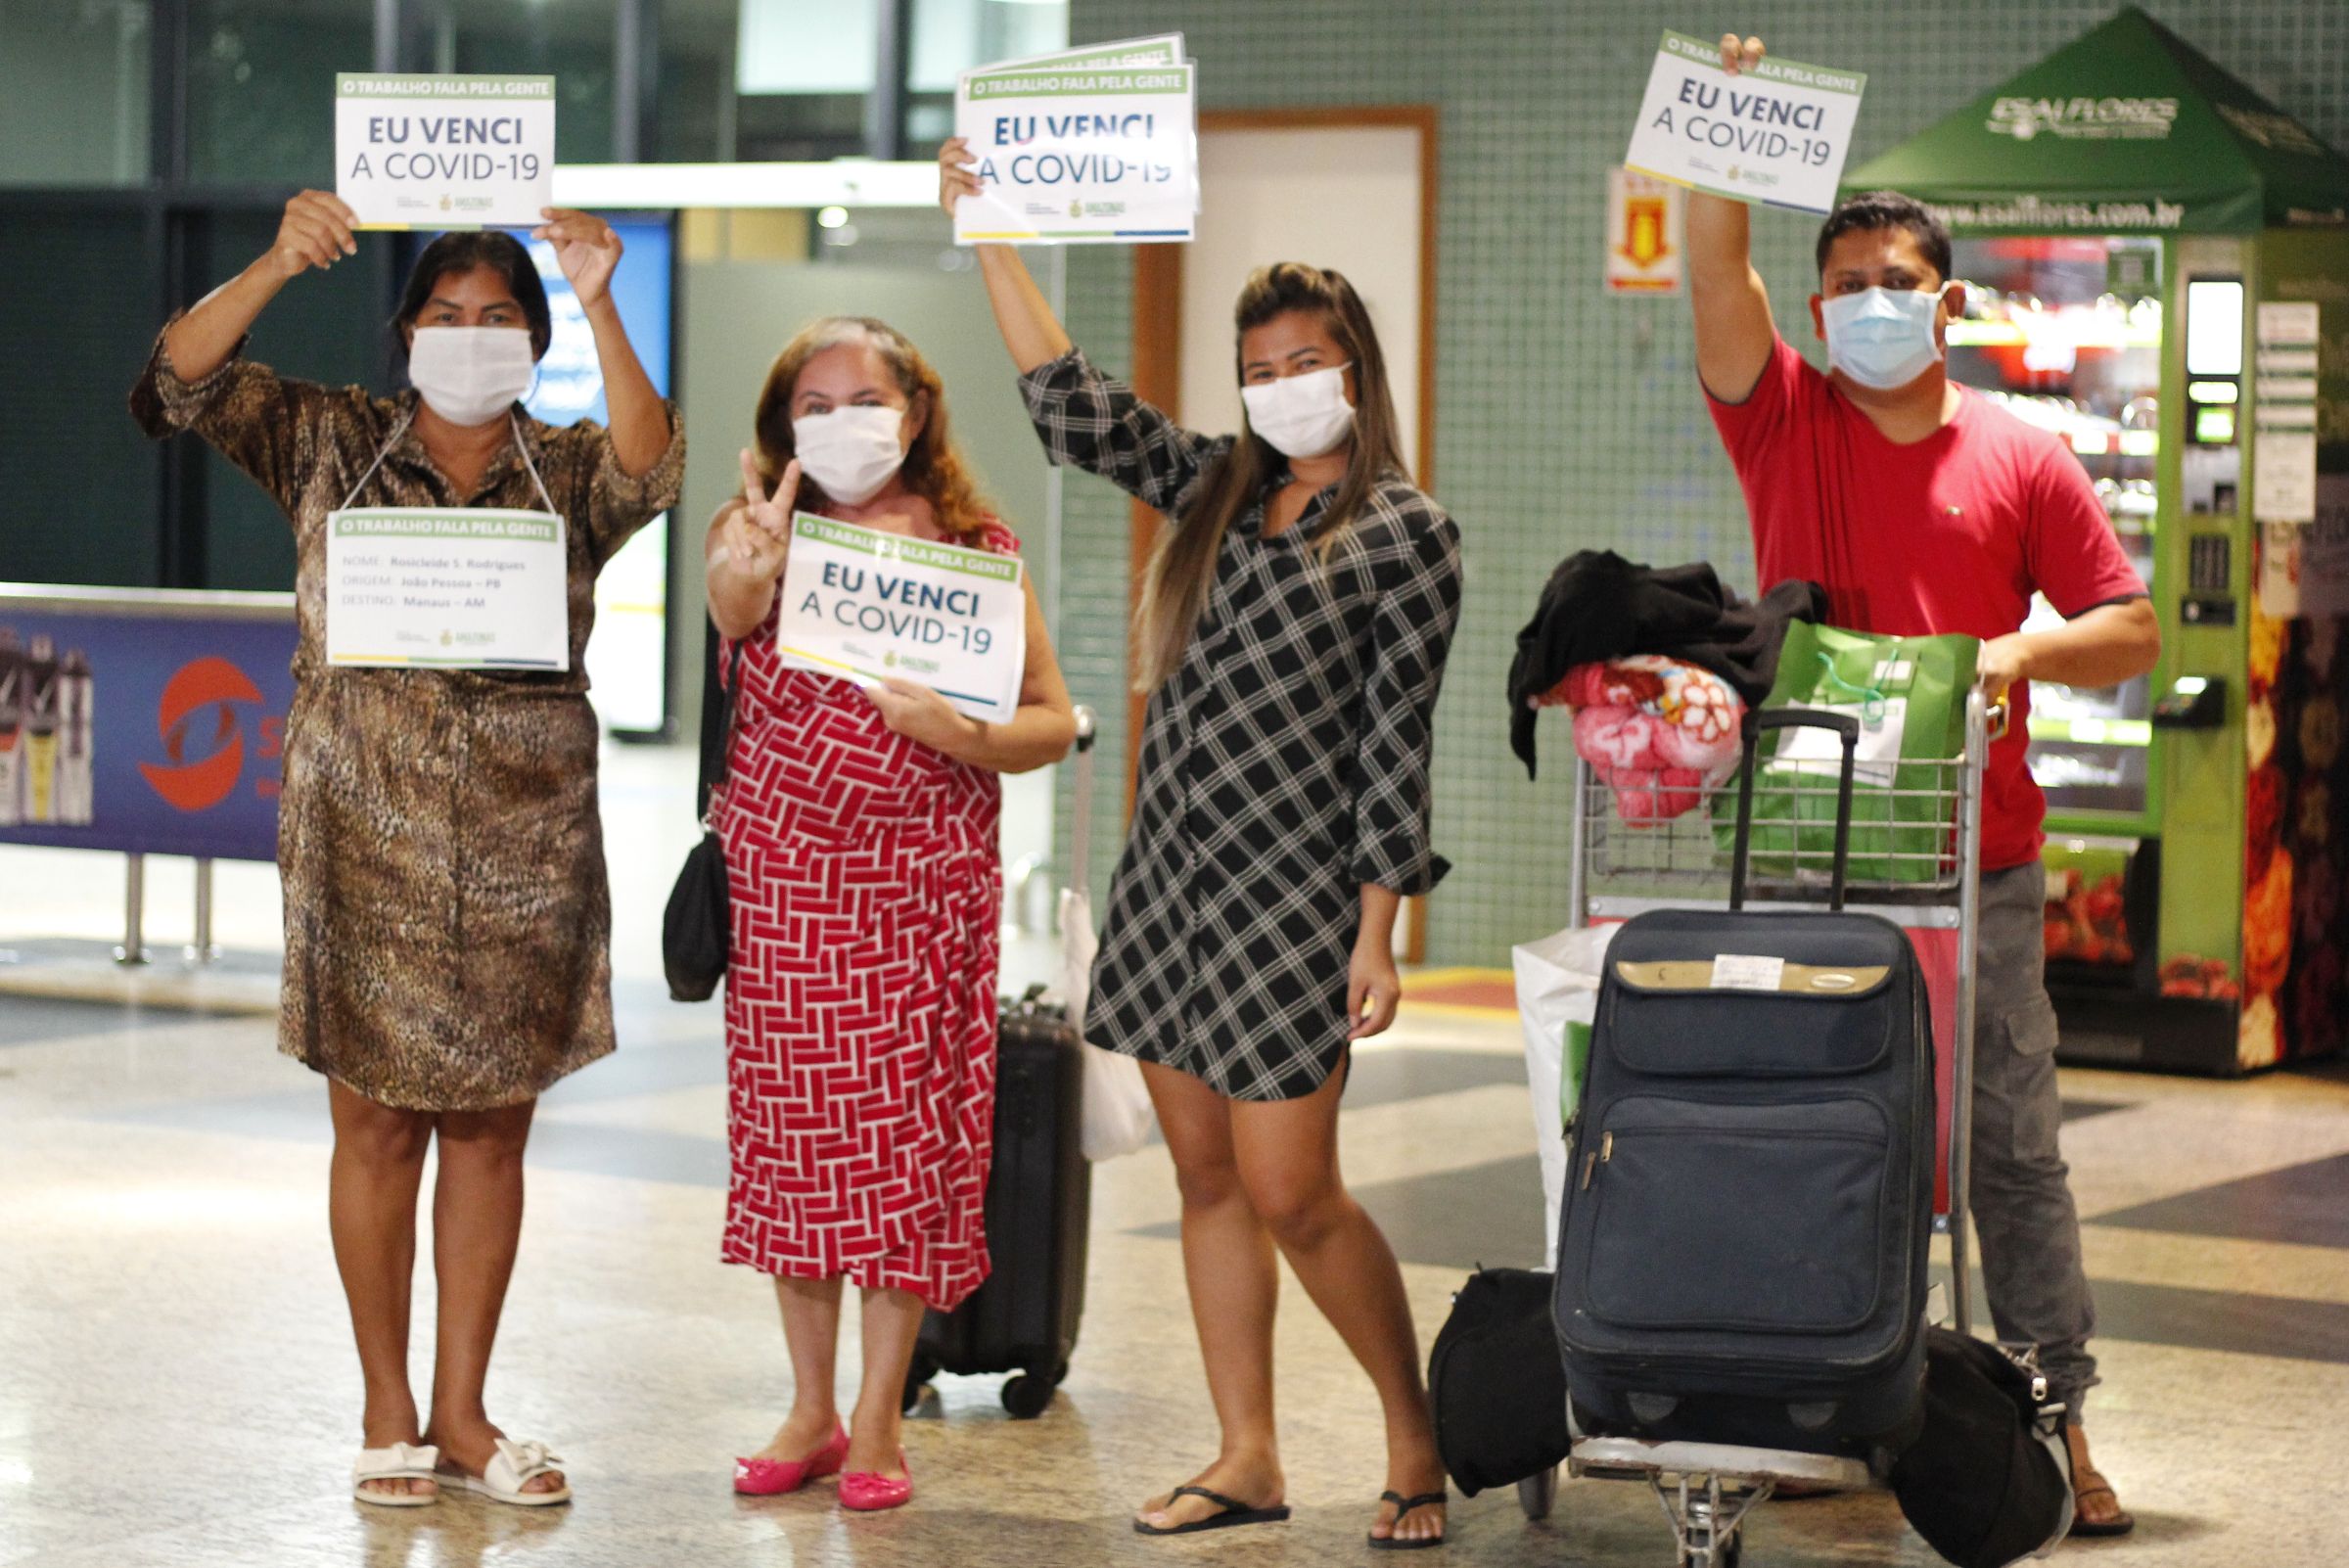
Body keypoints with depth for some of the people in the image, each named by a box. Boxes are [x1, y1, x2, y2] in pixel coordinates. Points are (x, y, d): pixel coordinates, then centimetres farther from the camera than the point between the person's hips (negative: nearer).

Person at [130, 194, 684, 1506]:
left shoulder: (568, 470, 6)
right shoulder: (331, 441, 5)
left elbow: (650, 473, -17)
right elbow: (178, 389, -7)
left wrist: (600, 306, -27)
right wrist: (273, 270, -21)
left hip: (524, 841, 1)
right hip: (365, 831, -1)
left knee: (492, 1127, 7)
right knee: (378, 1126, 3)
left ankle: (462, 1412, 17)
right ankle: (389, 1413, 14)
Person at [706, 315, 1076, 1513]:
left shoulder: (978, 551, 3)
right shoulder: (763, 531, 3)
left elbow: (1054, 723, 1)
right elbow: (731, 609, -21)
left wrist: (959, 732, -19)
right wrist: (749, 578, -45)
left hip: (923, 888, -1)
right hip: (778, 880, 1)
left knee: (908, 1139, -1)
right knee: (791, 1132, 6)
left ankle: (878, 1422, 10)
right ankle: (809, 1411, 19)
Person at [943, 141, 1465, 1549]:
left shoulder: (1406, 534, -4)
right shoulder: (1216, 487, 13)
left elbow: (1397, 743, -8)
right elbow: (1073, 406, 9)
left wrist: (1379, 937, -12)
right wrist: (990, 236, 5)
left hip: (1292, 900, -6)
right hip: (1171, 877, 6)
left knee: (1291, 1195, -6)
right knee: (1207, 1180, 9)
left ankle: (1419, 1443, 11)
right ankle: (1248, 1459, 18)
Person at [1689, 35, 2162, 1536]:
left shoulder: (2023, 458, 5)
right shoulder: (1785, 423, 6)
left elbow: (2132, 629, 6)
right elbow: (1717, 273, -7)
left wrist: (2022, 651, -12)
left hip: (1977, 862, 0)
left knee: (2013, 1146, 2)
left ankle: (2058, 1422, 8)